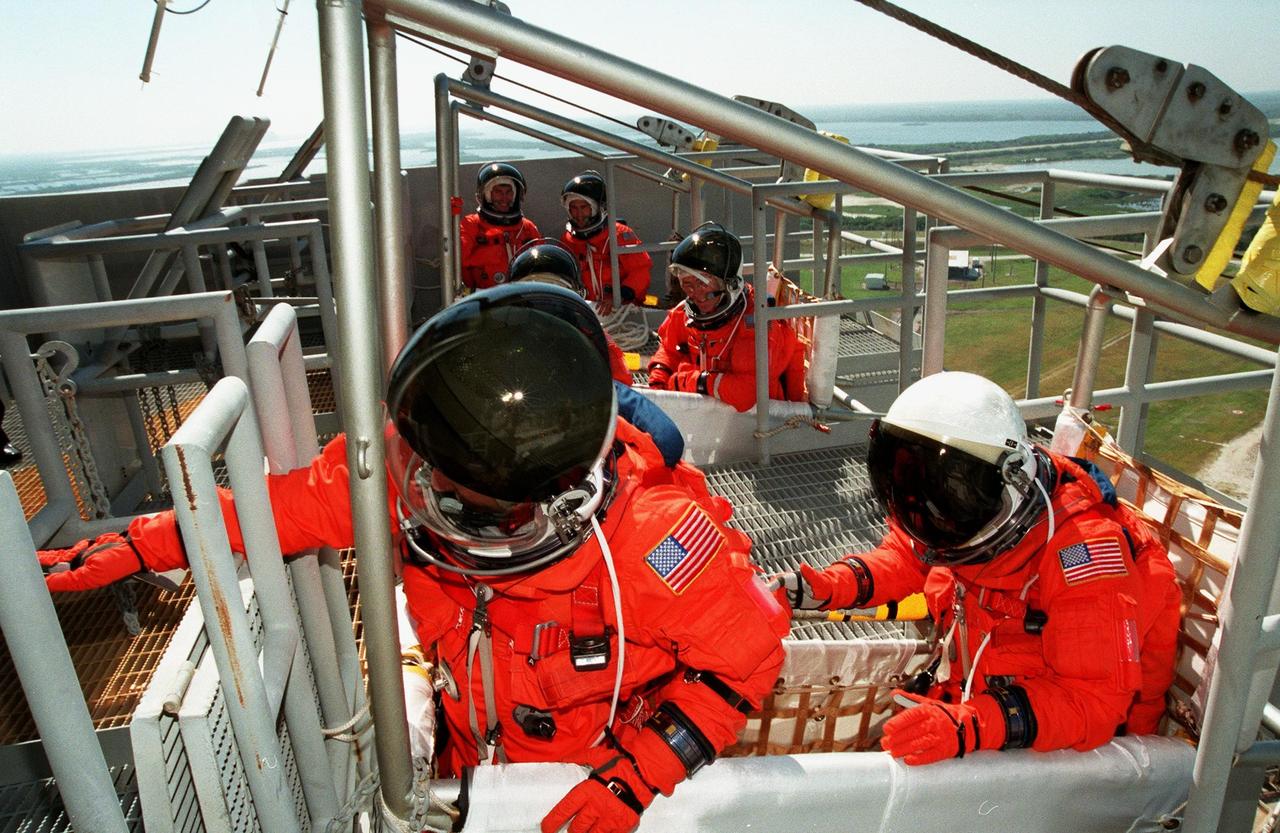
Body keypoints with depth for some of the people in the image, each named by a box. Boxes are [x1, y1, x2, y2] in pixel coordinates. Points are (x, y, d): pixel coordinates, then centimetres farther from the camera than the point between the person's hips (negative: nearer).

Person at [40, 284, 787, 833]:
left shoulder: (649, 535, -39)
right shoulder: (411, 470, -27)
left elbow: (746, 652, -25)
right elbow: (295, 500, -10)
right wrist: (136, 548, -9)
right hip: (476, 766, 4)